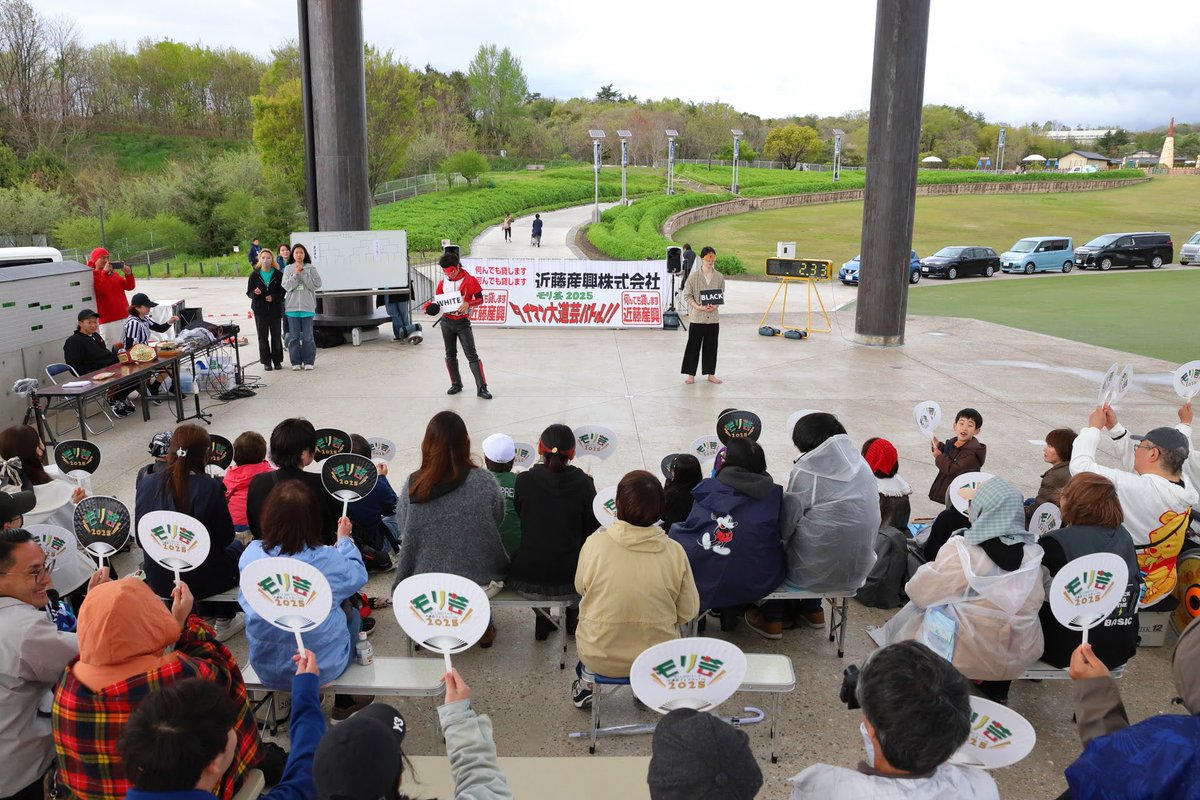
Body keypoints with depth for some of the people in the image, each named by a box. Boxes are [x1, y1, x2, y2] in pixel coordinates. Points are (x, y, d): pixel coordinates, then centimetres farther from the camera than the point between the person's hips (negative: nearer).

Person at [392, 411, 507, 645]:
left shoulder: (413, 485, -14)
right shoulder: (484, 481, -17)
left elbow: (403, 527, 0)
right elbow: (498, 521, -2)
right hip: (483, 584, -1)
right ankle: (483, 627, 39)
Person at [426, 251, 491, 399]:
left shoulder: (469, 280, -8)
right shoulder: (443, 282, 5)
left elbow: (480, 298, -5)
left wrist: (468, 304, -24)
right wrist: (431, 306, -6)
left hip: (463, 322, -5)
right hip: (446, 322, 5)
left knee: (472, 355, -8)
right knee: (450, 355, 11)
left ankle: (481, 388, -8)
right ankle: (456, 385, 25)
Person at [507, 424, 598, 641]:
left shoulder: (524, 480, -11)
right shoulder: (583, 483, -11)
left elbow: (517, 520, 5)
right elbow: (592, 526, 0)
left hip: (526, 581, 1)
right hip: (569, 583, 0)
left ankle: (542, 619, 39)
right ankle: (572, 618, 47)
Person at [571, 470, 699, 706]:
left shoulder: (594, 544, -19)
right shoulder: (675, 552, -16)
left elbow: (581, 589, -1)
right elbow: (688, 612, -7)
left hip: (599, 657, 0)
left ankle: (586, 683, 35)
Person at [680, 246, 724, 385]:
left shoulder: (719, 277, 4)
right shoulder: (694, 276, -5)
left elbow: (722, 295, 9)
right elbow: (687, 295, -4)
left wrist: (715, 305, -11)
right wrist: (698, 307, -17)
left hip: (713, 317, 3)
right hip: (697, 316, -3)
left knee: (711, 346, 9)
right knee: (693, 345, 1)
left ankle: (711, 374, 19)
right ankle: (691, 374, 9)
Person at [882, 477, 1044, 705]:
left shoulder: (961, 551, -21)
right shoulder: (1031, 553, -7)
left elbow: (921, 593, -12)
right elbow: (1035, 602, 5)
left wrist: (928, 570, 8)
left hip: (967, 653, -4)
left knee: (910, 614, 15)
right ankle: (996, 687, 29)